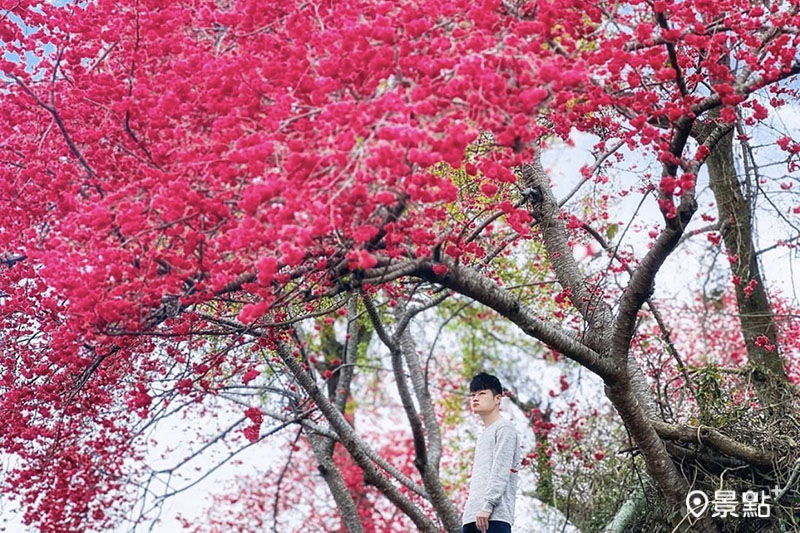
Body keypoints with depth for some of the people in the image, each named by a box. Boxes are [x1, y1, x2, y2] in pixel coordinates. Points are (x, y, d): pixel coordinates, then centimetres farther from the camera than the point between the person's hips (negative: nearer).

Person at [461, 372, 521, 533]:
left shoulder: (504, 428, 1)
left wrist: (487, 505, -19)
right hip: (472, 517, 9)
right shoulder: (484, 435, 28)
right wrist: (468, 512, 18)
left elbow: (501, 471, -11)